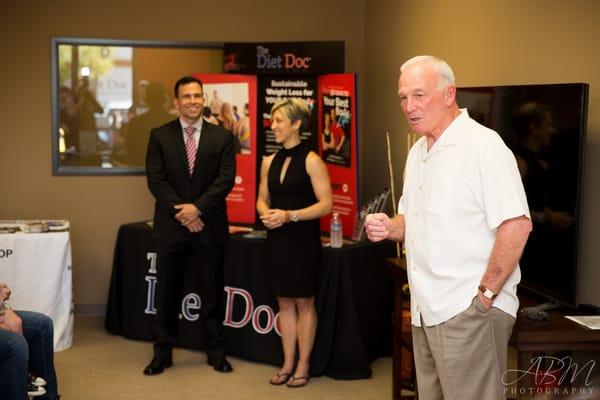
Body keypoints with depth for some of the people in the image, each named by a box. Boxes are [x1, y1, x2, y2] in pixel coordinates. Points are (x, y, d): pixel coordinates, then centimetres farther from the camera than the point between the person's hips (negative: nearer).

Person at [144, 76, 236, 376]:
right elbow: (155, 180, -4)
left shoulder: (221, 137, 3)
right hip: (171, 226, 0)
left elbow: (226, 179, -5)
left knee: (212, 293, 8)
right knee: (167, 293, 7)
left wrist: (198, 208, -16)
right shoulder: (160, 136, 3)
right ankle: (163, 353, 18)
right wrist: (180, 211, -14)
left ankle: (215, 351, 20)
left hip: (209, 226, 0)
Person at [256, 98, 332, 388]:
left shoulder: (311, 160, -9)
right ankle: (287, 364, 21)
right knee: (284, 302, 11)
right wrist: (266, 214, -6)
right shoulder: (269, 162, 8)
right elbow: (262, 199, 17)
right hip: (277, 240, 6)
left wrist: (290, 215, -21)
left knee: (303, 302, 4)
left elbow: (326, 203, -13)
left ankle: (303, 366, 14)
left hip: (303, 240, -5)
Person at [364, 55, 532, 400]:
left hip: (469, 311, -9)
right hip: (427, 309, 9)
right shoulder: (418, 151, 15)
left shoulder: (482, 145, -14)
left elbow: (517, 225, -21)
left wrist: (486, 293, -17)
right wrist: (390, 228, 3)